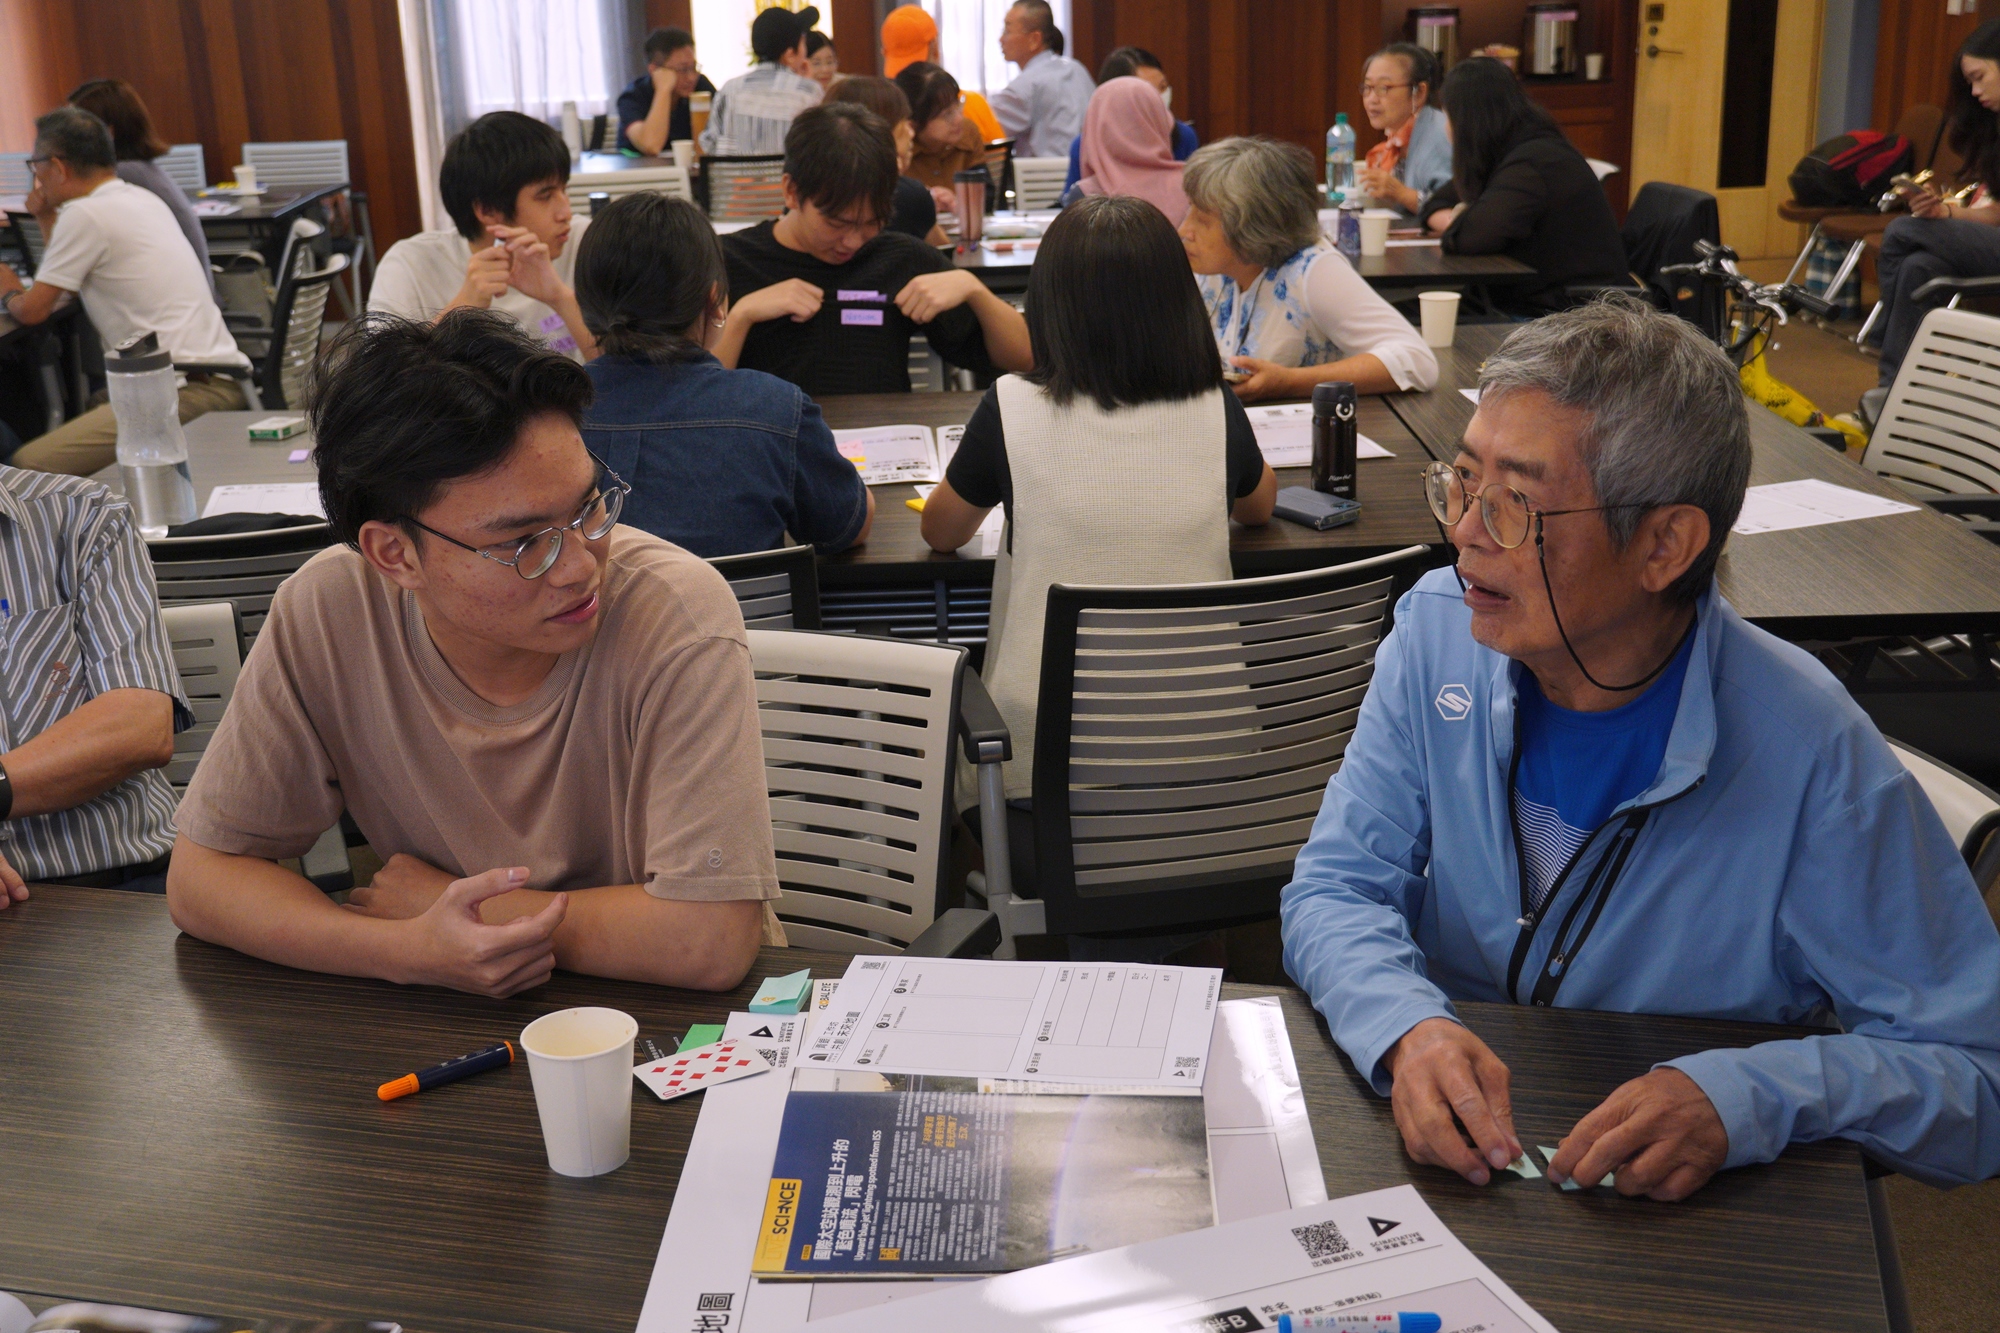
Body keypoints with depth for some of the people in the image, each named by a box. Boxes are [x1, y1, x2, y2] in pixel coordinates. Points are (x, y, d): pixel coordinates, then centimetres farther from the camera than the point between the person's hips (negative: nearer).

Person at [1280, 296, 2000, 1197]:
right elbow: (1334, 889, -4)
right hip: (1443, 1165, 1)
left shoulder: (1810, 752, -18)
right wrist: (1408, 1028, -25)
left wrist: (1745, 1099, -30)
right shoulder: (1437, 632, -4)